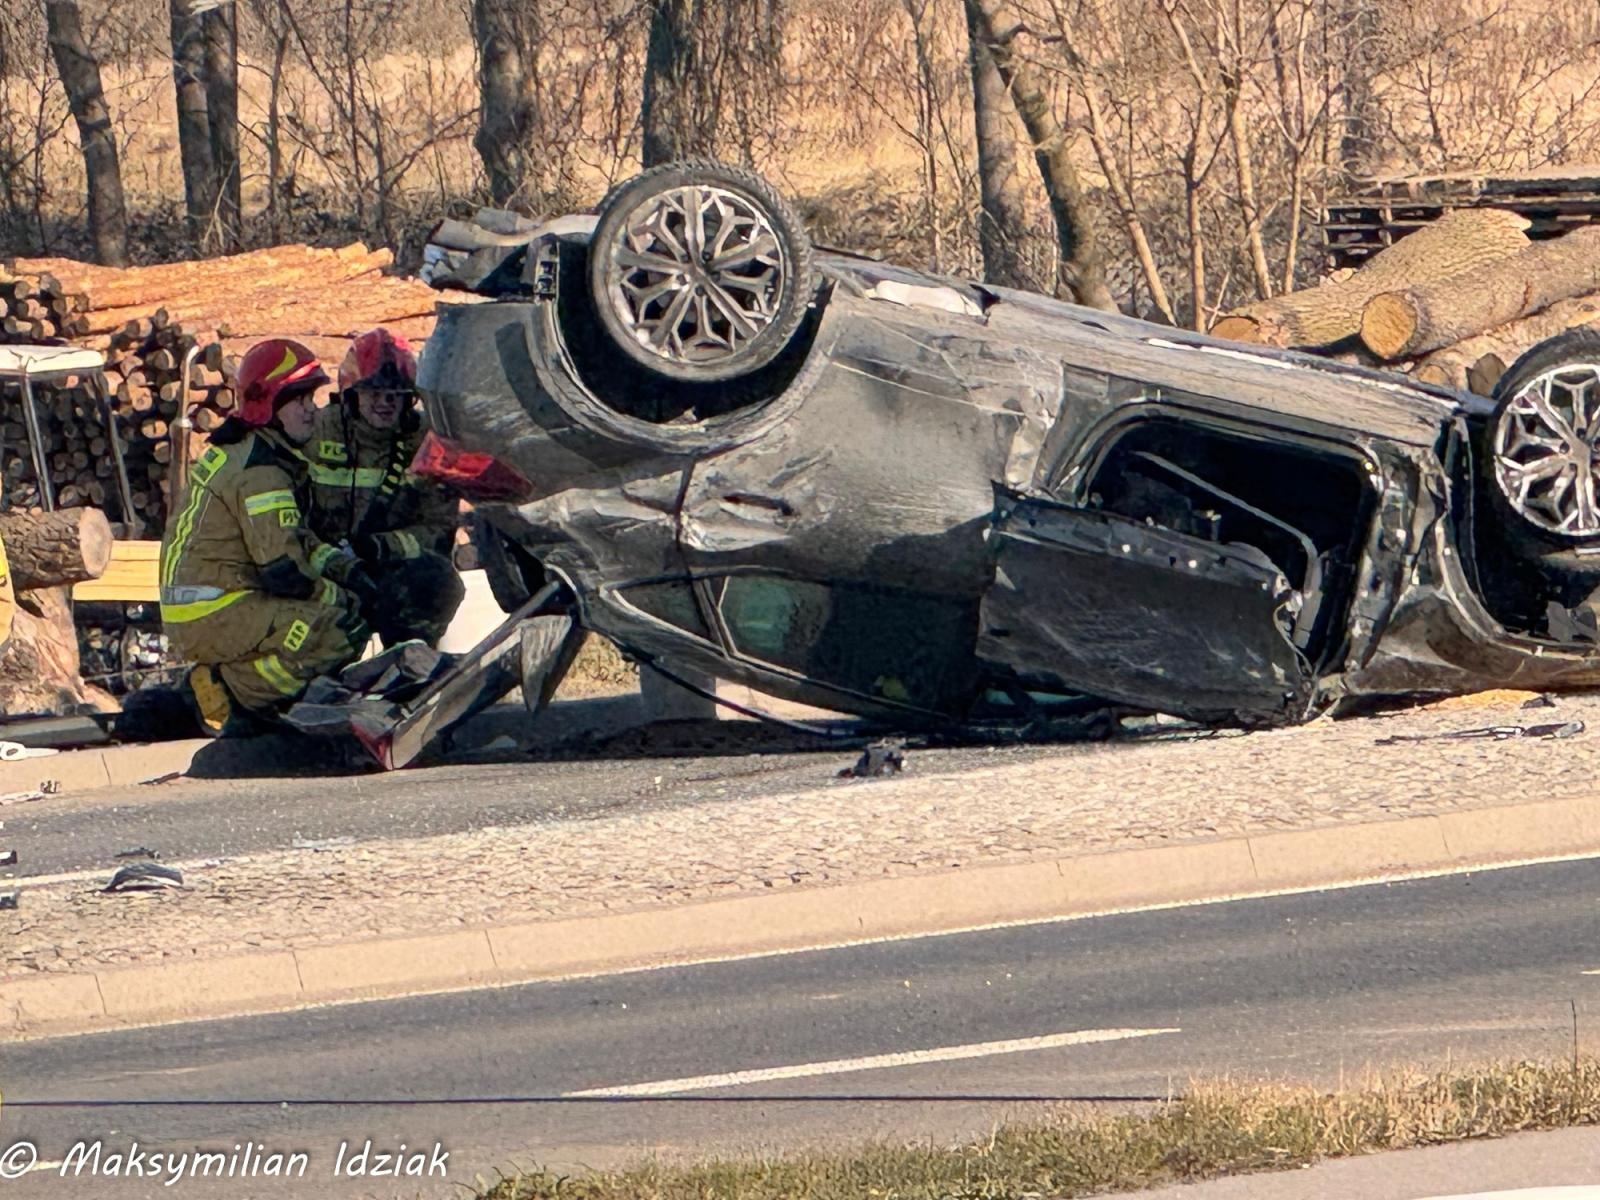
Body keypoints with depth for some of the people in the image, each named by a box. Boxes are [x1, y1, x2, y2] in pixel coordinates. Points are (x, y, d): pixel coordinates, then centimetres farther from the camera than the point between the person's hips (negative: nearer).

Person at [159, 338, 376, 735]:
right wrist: (341, 598, -5)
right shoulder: (260, 472, -16)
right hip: (215, 619, -10)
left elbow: (291, 538, 23)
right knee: (344, 631, -20)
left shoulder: (237, 453, 17)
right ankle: (237, 691, -13)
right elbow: (284, 571, -20)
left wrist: (343, 568, 8)